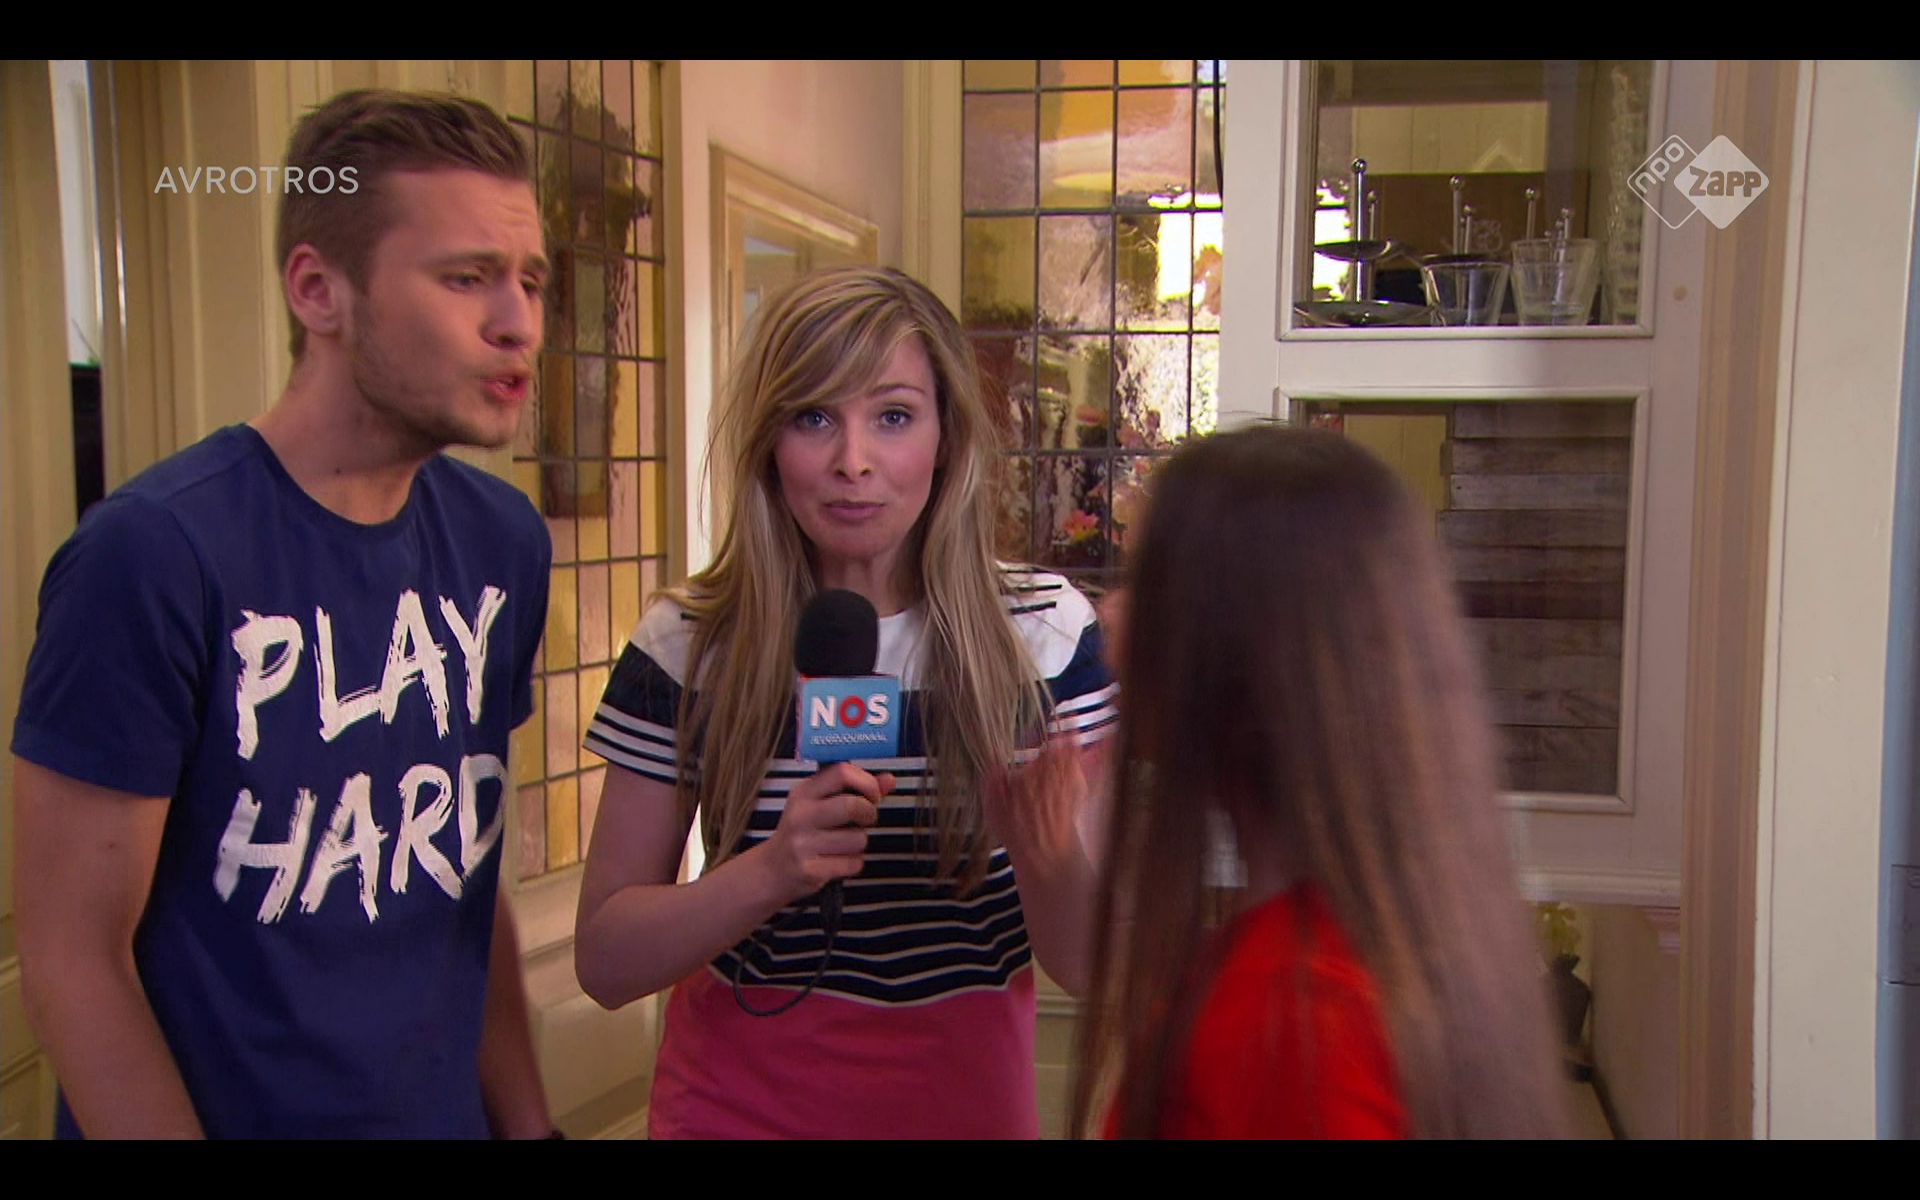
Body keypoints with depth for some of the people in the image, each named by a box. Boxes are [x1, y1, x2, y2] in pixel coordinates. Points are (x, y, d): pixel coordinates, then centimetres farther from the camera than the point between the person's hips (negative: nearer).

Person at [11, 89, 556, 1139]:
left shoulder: (504, 542, -4)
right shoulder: (152, 551, -21)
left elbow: (469, 872, 3)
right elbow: (73, 958, -16)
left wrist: (528, 1121, 2)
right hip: (228, 1110, -5)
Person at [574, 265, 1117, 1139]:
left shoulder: (1046, 630, -12)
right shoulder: (687, 646, -13)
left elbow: (1082, 961, -10)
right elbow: (604, 960, -11)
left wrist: (1046, 846, -31)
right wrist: (773, 870, -29)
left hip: (967, 1098, 1)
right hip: (736, 1104, 0)